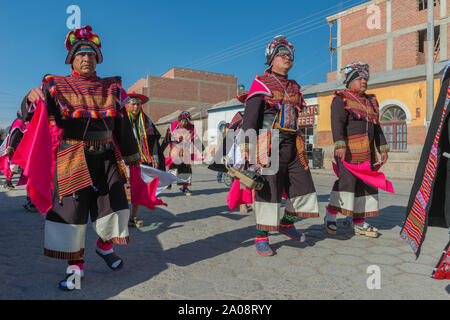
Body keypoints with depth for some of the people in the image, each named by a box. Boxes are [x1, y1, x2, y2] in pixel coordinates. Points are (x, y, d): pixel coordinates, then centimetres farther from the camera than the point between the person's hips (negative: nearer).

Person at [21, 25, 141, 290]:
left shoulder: (111, 88, 10)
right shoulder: (57, 86, 3)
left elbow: (123, 124, 15)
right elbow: (30, 113, -7)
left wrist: (132, 156, 17)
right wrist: (33, 99, -31)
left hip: (106, 156, 2)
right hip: (72, 157, -2)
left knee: (114, 203, -1)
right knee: (72, 208, 1)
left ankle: (105, 244, 29)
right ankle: (76, 265, 17)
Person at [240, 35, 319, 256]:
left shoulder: (295, 88, 21)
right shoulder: (261, 83, 1)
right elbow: (249, 117, -8)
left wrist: (301, 149, 22)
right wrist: (248, 147, -19)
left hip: (292, 146, 7)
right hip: (270, 144, -7)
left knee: (303, 185, 7)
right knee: (269, 189, -6)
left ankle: (286, 223, 28)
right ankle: (261, 238, 7)